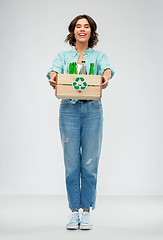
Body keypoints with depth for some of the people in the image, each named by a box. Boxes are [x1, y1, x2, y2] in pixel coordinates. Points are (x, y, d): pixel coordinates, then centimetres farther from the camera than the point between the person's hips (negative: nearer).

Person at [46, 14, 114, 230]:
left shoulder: (99, 56, 10)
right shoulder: (63, 56, 11)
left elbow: (107, 68, -13)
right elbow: (55, 69, -10)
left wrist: (106, 77, -38)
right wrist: (52, 77, -36)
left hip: (93, 111, 0)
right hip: (69, 110, 0)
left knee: (90, 164, 2)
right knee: (72, 165, 3)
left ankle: (86, 212, 14)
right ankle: (74, 212, 15)